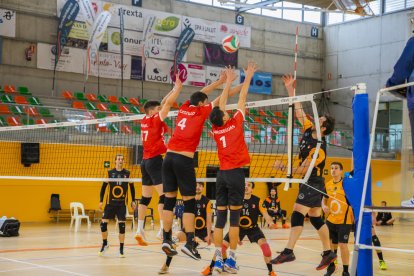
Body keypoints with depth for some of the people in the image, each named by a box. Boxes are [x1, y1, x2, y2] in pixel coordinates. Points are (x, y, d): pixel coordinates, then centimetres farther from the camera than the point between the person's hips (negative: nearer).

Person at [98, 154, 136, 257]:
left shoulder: (127, 173, 2)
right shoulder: (110, 173, 3)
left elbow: (131, 187, 10)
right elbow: (103, 187, 7)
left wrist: (133, 201, 6)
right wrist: (101, 201, 2)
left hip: (122, 203, -1)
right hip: (110, 203, 1)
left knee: (122, 225, -3)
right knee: (103, 223, -5)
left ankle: (121, 249, 7)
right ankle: (105, 244, 19)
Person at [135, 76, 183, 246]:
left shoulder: (145, 120, 13)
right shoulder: (155, 120, -8)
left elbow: (163, 103, 21)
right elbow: (168, 103, -11)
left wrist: (174, 88, 22)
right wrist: (178, 88, 0)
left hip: (145, 161, 9)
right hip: (155, 160, -9)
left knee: (145, 197, 9)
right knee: (164, 195, -11)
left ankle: (140, 230, 8)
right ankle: (163, 229, -18)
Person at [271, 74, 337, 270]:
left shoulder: (319, 148, -22)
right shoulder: (308, 130, 1)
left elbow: (303, 169, -23)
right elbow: (298, 110, 6)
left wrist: (284, 168, -28)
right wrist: (290, 89, 3)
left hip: (313, 184, -9)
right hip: (309, 183, 9)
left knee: (297, 214, -14)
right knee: (315, 218, 11)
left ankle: (288, 251, -17)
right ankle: (328, 252, 17)